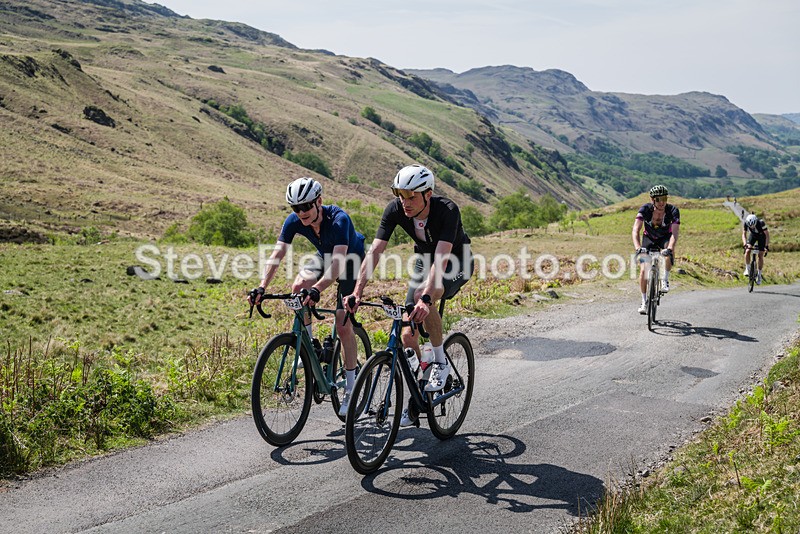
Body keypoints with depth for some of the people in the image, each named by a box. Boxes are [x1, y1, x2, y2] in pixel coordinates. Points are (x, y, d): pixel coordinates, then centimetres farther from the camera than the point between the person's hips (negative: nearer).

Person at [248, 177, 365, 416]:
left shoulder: (339, 219, -38)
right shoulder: (294, 221, -22)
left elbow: (338, 261, -47)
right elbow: (277, 254, -26)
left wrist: (317, 289, -61)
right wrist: (261, 287, -39)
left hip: (351, 259, -5)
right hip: (324, 256, 5)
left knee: (343, 325, -12)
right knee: (298, 287, -26)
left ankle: (350, 389, 0)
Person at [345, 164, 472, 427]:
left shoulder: (447, 210, -34)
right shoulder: (395, 209, -22)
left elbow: (442, 259, -44)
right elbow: (374, 251, -26)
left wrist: (426, 298, -57)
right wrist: (357, 292, -37)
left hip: (457, 264, -5)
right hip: (424, 261, 5)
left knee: (422, 296, -36)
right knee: (408, 335, -5)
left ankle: (440, 360, -15)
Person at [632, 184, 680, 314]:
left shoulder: (673, 211, -28)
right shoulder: (645, 209, -28)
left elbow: (674, 233, -37)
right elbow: (636, 230, -36)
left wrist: (669, 248, -56)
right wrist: (638, 247, -53)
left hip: (665, 238, -1)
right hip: (649, 239, 1)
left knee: (669, 253, -37)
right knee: (643, 270, -11)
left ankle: (665, 280, -16)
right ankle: (644, 301, 5)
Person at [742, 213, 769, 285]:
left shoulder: (761, 223, -38)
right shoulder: (746, 223, -30)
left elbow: (767, 234, -32)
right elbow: (744, 234, -27)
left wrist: (767, 246, -39)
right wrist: (745, 244, -43)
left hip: (762, 236, -2)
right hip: (753, 235, 3)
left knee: (760, 255, -8)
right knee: (747, 251, -19)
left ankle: (759, 275, 3)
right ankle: (747, 269, -4)